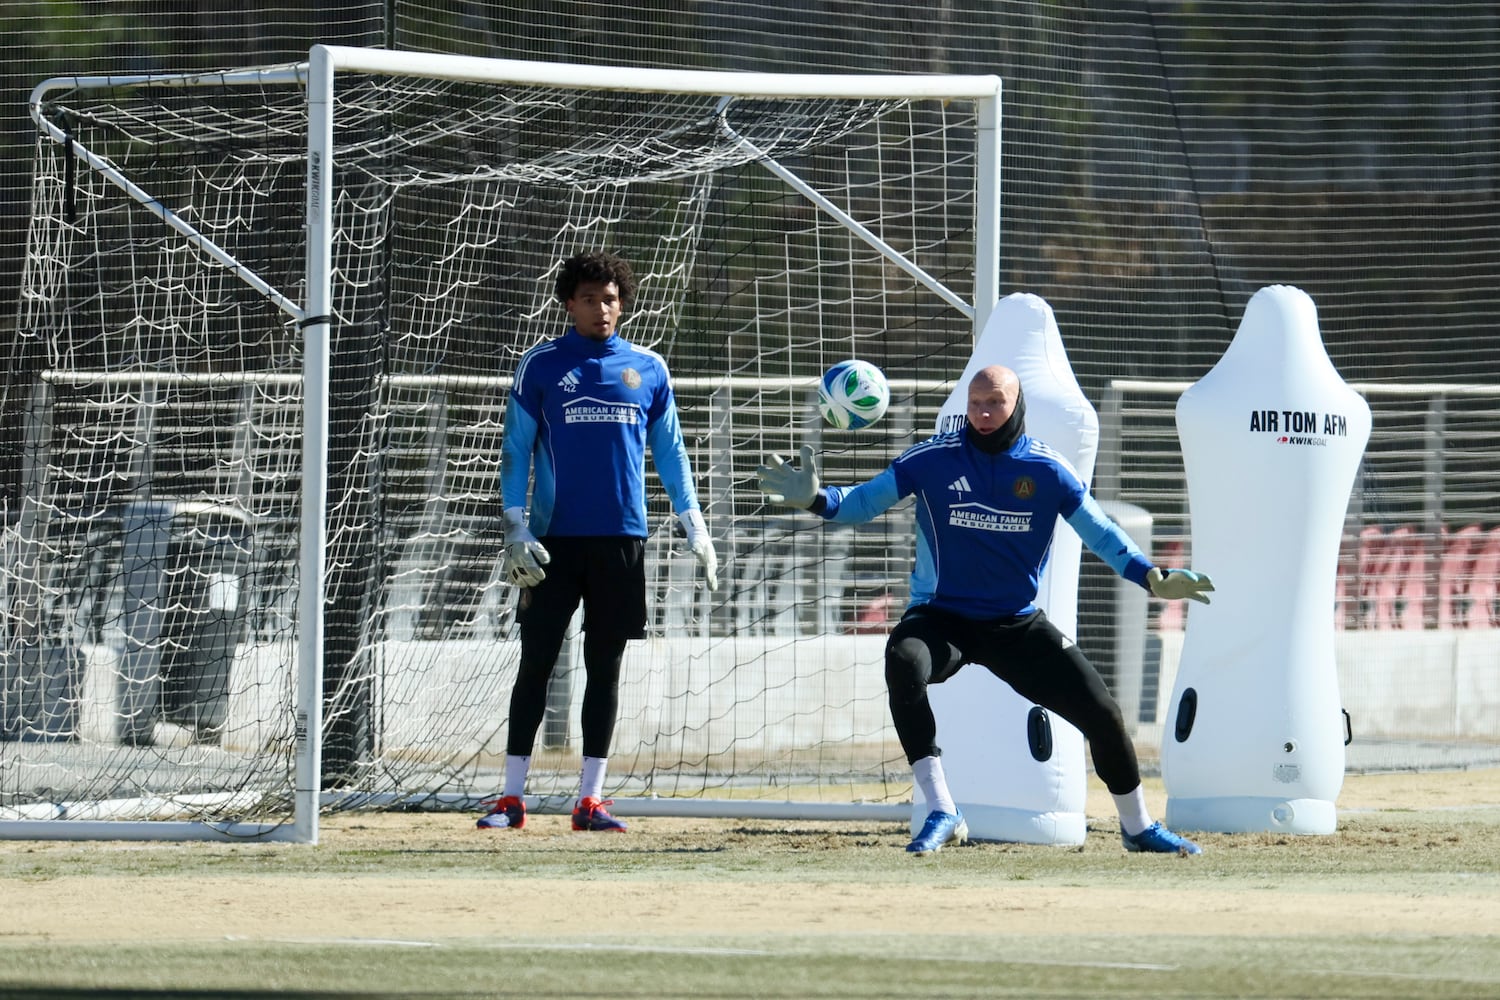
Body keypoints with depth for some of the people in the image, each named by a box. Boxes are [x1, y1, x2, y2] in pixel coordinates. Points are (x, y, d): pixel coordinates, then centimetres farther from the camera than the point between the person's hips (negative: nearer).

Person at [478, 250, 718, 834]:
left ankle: (591, 800, 8)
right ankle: (512, 798, 1)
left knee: (604, 669, 4)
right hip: (555, 541, -2)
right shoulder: (541, 366, 2)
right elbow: (515, 450, 1)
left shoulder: (648, 370, 9)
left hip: (622, 541, 2)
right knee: (535, 665, -2)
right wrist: (515, 529, -8)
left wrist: (696, 531, 8)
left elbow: (670, 454, 13)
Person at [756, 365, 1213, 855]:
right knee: (904, 662, -36)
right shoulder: (933, 459, -8)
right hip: (942, 617, -2)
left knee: (1101, 712, -4)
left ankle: (1138, 827, 24)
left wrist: (1152, 577, -13)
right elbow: (863, 502, -7)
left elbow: (1099, 533, 1)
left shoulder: (1047, 469, -4)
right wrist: (816, 499, -28)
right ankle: (941, 813, -31)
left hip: (1018, 625, 2)